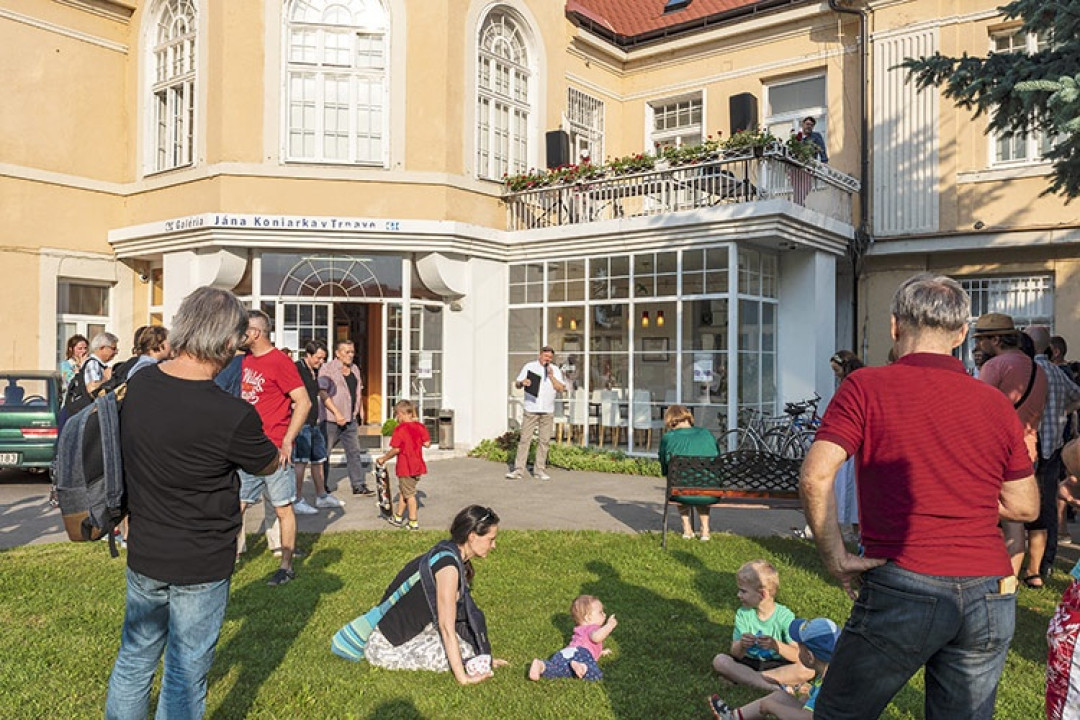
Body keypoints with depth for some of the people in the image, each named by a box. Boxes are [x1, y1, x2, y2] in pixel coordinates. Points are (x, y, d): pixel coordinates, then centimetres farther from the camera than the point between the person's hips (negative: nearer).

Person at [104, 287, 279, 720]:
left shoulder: (137, 385, -8)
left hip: (143, 554, 6)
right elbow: (270, 465, -8)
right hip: (202, 567, -6)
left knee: (135, 657, 25)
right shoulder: (233, 417, -28)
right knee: (186, 674, 13)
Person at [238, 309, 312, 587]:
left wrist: (286, 441, -18)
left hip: (273, 449, -7)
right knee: (235, 506, 10)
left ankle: (287, 567, 14)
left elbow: (304, 402, -16)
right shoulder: (245, 361, 12)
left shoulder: (279, 361, -12)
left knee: (283, 508, 4)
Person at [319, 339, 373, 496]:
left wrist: (361, 410, 18)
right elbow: (323, 393, -17)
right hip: (331, 420, -6)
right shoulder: (327, 369, -9)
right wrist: (337, 413, -22)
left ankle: (358, 485, 7)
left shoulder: (355, 369, 14)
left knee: (354, 452, 4)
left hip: (351, 419, 6)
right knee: (324, 452, 4)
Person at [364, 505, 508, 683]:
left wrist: (481, 656, 9)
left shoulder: (448, 552, 3)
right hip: (385, 646, -9)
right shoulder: (448, 565, -25)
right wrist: (463, 677, -23)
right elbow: (446, 627, -26)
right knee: (464, 654, -17)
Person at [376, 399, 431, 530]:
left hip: (405, 467, -7)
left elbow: (396, 449, -17)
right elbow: (427, 444, 1)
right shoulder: (420, 426, 1)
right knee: (403, 491, 21)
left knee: (409, 494, 3)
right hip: (417, 465, 7)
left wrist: (383, 459, -4)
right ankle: (398, 517, 32)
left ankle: (414, 522, 8)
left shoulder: (399, 429, -15)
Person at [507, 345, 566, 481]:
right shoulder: (529, 366, 5)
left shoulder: (555, 370, 8)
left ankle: (539, 470, 11)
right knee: (524, 439, -4)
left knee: (544, 441, 3)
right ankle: (518, 470, -3)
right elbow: (516, 384, 5)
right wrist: (522, 382, -17)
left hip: (548, 411, 2)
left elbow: (561, 388, -1)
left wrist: (551, 376, -13)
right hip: (531, 410, -2)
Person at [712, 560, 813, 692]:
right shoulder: (743, 614, -4)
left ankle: (743, 678, -25)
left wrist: (776, 645, -35)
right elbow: (736, 654, -9)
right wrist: (742, 645, -32)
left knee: (808, 670, -30)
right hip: (749, 663, 2)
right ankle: (776, 688, -27)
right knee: (719, 660, -24)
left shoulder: (785, 616, -11)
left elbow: (798, 656, -17)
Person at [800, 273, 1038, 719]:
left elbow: (816, 476, -17)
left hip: (903, 587, -4)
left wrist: (835, 558, -6)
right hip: (991, 596, 5)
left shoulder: (866, 387, -6)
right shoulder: (997, 403, 7)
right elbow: (1025, 507, 14)